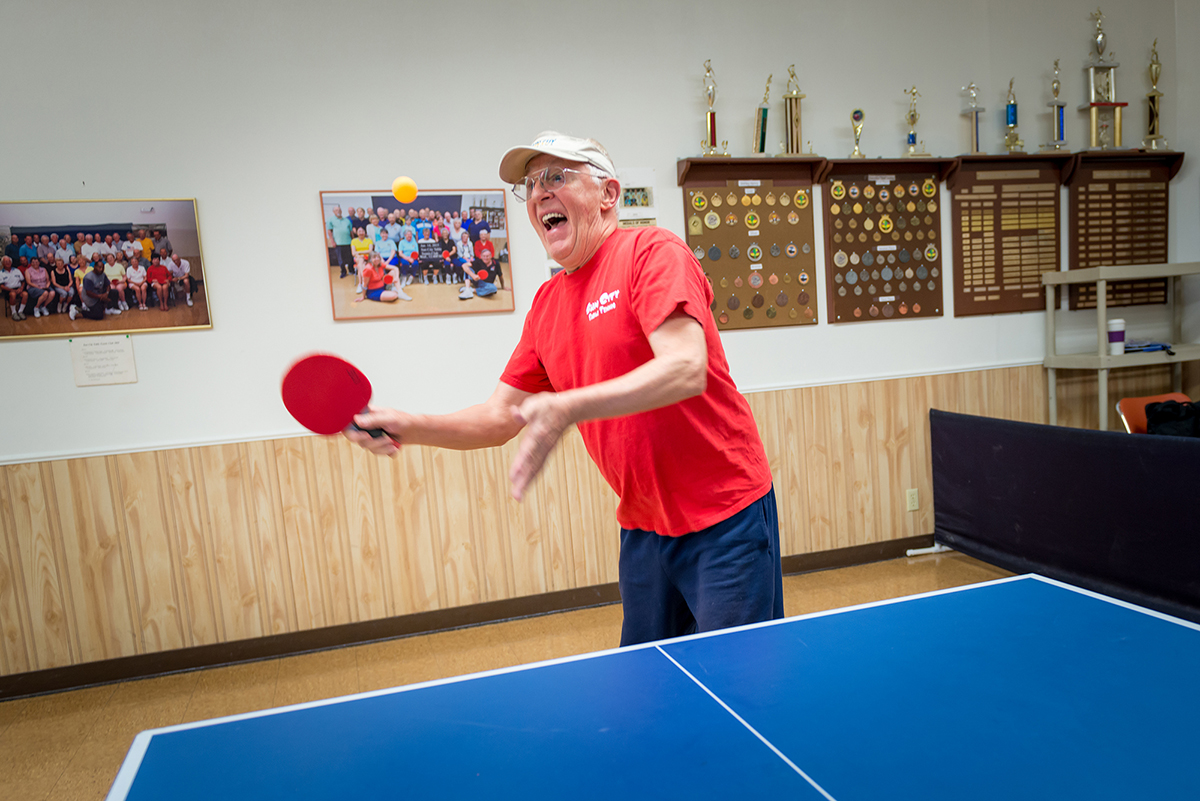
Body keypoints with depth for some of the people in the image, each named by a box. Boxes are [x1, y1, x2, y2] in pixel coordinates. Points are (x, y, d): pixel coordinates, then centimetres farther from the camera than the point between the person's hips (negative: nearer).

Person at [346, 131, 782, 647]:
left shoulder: (653, 252, -13)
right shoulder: (547, 303, 8)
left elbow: (686, 370, -28)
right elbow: (499, 418, 9)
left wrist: (567, 407, -39)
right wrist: (408, 427, -7)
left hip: (724, 514, -6)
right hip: (643, 528, 7)